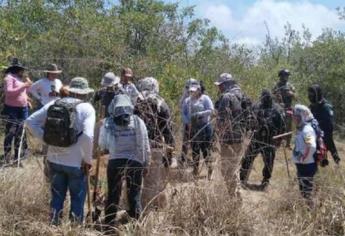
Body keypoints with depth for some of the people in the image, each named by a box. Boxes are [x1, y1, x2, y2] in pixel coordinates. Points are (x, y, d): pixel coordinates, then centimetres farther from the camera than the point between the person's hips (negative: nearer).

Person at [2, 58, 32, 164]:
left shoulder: (20, 78, 16)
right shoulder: (9, 77, -8)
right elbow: (8, 92, -21)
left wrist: (28, 85, 9)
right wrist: (23, 86, -21)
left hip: (23, 109, 8)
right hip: (12, 110, -8)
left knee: (20, 133, 14)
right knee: (10, 133, -7)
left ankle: (18, 155, 23)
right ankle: (7, 157, -4)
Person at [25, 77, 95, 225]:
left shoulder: (54, 104, 2)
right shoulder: (87, 108, -11)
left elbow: (30, 121, 1)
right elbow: (88, 136, -23)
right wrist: (88, 160, -12)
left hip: (54, 159, 4)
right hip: (76, 162, -4)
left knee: (57, 196, 20)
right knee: (77, 199, 13)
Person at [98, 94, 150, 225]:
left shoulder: (107, 123, 0)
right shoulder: (138, 122, 0)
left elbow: (102, 145, 10)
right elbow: (145, 146, 3)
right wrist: (146, 164, 13)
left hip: (115, 162, 0)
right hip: (135, 162, 0)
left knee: (113, 195, 12)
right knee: (135, 196, 10)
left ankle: (109, 224, 18)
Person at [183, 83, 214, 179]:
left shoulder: (205, 98, -4)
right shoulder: (187, 100, 10)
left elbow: (211, 110, -12)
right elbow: (184, 113, 16)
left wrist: (199, 114, -22)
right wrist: (188, 121, -1)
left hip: (204, 127, -5)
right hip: (193, 128, 5)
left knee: (205, 148, -7)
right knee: (194, 149, 10)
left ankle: (210, 169, -1)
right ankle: (195, 169, 19)